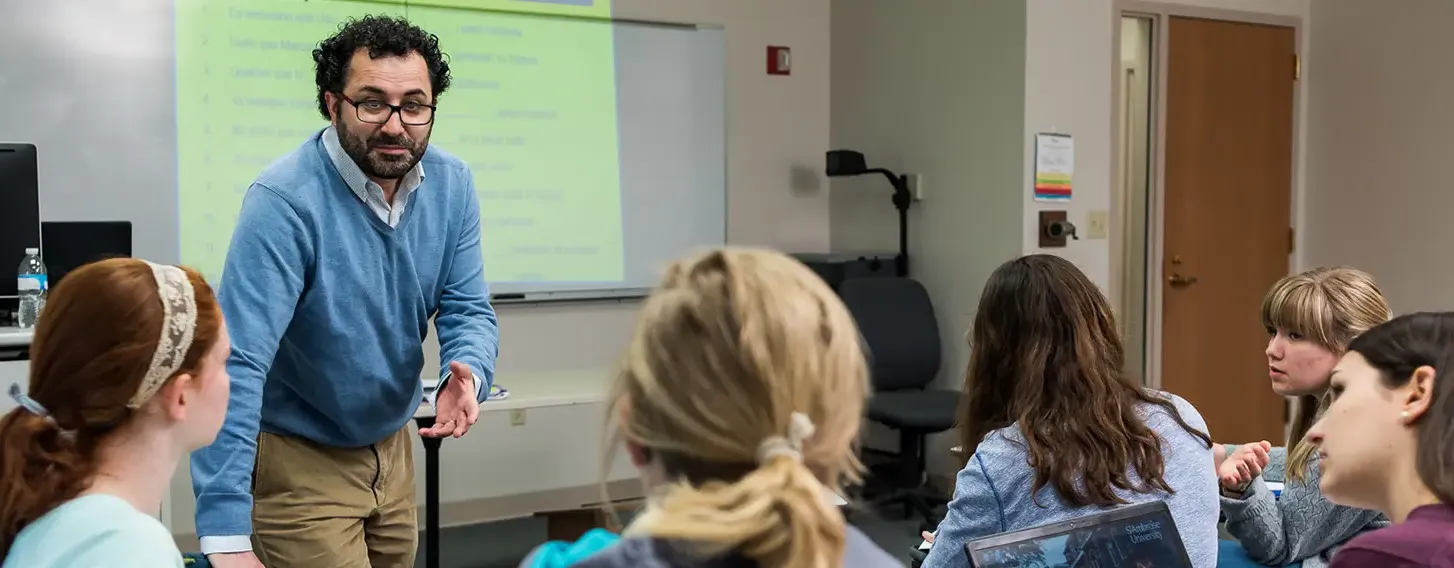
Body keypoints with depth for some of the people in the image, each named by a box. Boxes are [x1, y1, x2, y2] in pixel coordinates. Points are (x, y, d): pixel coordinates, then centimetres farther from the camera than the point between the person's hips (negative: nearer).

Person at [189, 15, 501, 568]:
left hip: (392, 447, 6)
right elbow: (236, 364, -32)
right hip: (297, 460, -6)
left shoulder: (452, 185, -7)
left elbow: (468, 309, -3)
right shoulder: (284, 200, -26)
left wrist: (467, 374, -28)